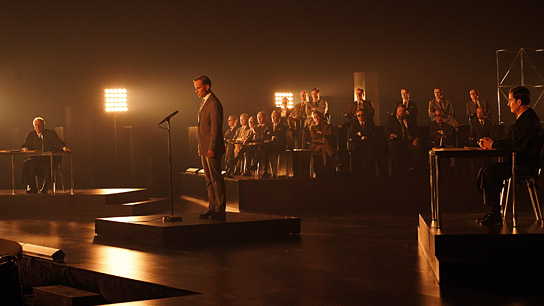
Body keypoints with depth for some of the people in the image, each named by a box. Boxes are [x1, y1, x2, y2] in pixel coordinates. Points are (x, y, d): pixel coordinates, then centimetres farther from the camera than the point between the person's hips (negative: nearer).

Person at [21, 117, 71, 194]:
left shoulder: (51, 133, 8)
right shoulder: (30, 135, 15)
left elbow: (59, 143, -3)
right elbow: (23, 146, 8)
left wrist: (64, 148, -27)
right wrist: (25, 149, -18)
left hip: (49, 159, -3)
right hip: (36, 159, 3)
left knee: (48, 165, -37)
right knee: (26, 163, -28)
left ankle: (45, 189, -26)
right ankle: (32, 188, -21)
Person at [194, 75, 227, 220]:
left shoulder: (214, 104, -14)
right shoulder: (204, 102, 17)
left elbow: (216, 128, -18)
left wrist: (211, 148, -21)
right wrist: (200, 147, 18)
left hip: (211, 149, -10)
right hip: (204, 149, 10)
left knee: (216, 179, -6)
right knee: (209, 180, 13)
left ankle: (220, 210, -4)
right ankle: (212, 208, 18)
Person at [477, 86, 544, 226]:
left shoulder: (529, 120, -16)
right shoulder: (522, 118, 18)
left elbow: (517, 145, -25)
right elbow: (510, 142, 20)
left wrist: (494, 145, -15)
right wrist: (491, 142, 5)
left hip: (526, 165, -10)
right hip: (518, 162, 10)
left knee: (489, 172, -24)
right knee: (484, 171, -2)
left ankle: (495, 214, -17)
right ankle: (492, 211, -3)